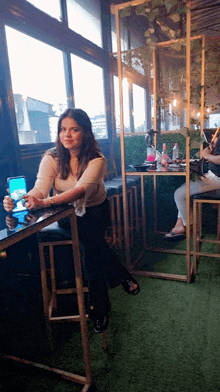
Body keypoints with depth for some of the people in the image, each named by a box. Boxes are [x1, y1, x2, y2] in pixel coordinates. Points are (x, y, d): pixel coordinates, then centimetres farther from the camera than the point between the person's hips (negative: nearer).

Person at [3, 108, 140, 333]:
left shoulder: (96, 160, -19)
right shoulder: (52, 158, -12)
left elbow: (81, 189, -37)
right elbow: (40, 189, -27)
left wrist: (46, 202, -54)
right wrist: (21, 200, -50)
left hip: (94, 211, -1)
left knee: (91, 241, -25)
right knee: (94, 243, -23)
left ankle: (98, 307, -3)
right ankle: (124, 278, 5)